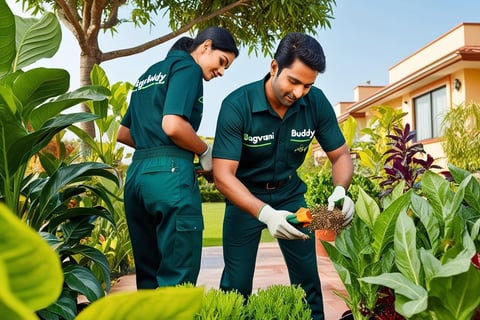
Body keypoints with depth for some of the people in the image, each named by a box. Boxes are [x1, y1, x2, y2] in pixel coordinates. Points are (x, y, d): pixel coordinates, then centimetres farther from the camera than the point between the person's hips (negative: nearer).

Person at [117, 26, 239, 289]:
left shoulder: (149, 74, 24)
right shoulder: (187, 67, -2)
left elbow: (123, 134, 25)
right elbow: (173, 126, -17)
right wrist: (205, 152, -2)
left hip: (136, 174, 9)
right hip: (170, 175, -9)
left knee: (148, 274, 13)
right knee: (178, 278, -3)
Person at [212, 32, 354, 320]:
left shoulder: (317, 102, -15)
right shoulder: (237, 105, -26)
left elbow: (340, 155, -6)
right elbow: (223, 175, -28)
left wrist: (341, 191, -28)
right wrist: (266, 214, -42)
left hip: (290, 193, 3)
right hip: (245, 196, -2)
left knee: (308, 278, 7)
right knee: (237, 284, 1)